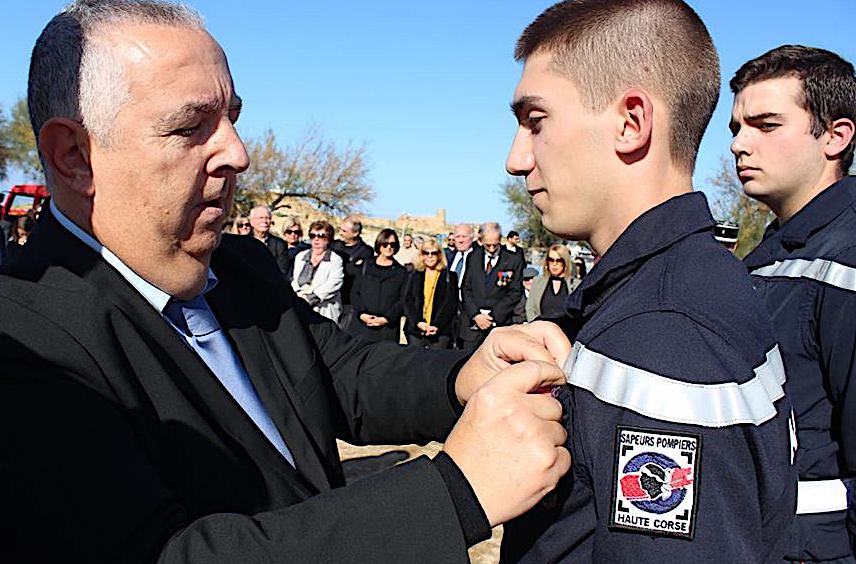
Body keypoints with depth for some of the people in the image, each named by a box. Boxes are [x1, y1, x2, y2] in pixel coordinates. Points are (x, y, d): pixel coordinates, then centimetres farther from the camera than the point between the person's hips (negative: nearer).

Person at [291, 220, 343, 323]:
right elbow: (294, 281, 14)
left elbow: (331, 287, -7)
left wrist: (308, 299, -13)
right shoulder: (300, 256, 21)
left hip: (323, 310, -3)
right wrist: (299, 294, -7)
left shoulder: (336, 260, 5)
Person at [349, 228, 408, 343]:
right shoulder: (365, 266, 13)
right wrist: (361, 313, -7)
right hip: (361, 323, 1)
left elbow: (403, 301, 2)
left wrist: (386, 318, -10)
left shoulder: (401, 272, 9)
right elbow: (354, 293, 8)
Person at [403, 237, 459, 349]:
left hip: (441, 330, -2)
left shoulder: (449, 276, 8)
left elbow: (451, 303, 0)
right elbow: (407, 300, 7)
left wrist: (437, 325, -14)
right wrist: (418, 322, -10)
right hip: (415, 328, 2)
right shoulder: (414, 275, 15)